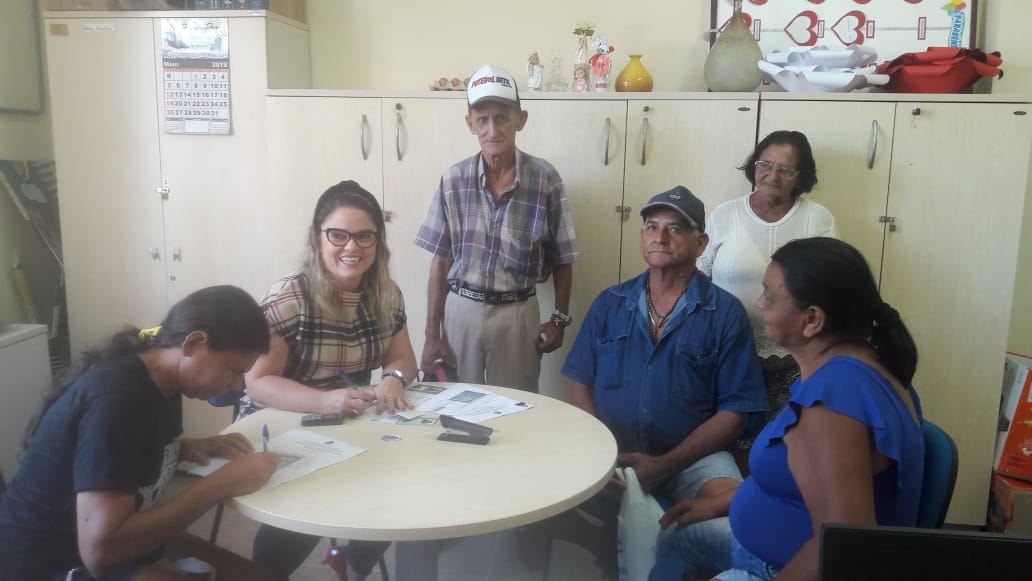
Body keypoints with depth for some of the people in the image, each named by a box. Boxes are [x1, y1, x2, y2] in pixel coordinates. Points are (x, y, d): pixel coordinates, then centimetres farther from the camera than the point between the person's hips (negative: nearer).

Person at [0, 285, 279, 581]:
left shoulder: (158, 380, -2)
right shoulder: (115, 398, -28)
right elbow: (101, 552, -33)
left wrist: (189, 447, -3)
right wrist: (221, 484, -28)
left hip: (111, 538, 9)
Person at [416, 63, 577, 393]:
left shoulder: (545, 180, -7)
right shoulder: (453, 180, -3)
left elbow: (562, 260, 1)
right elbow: (441, 261, 0)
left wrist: (560, 319, 0)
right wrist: (432, 333, -1)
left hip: (517, 313, -1)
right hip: (461, 310, 1)